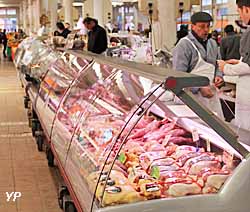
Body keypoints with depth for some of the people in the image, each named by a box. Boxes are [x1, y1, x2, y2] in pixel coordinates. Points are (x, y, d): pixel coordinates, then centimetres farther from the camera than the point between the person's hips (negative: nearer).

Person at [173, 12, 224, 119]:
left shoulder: (212, 44, 13)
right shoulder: (184, 45, -12)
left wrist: (218, 75, 3)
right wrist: (199, 88, -23)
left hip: (211, 93, 7)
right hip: (192, 96, -7)